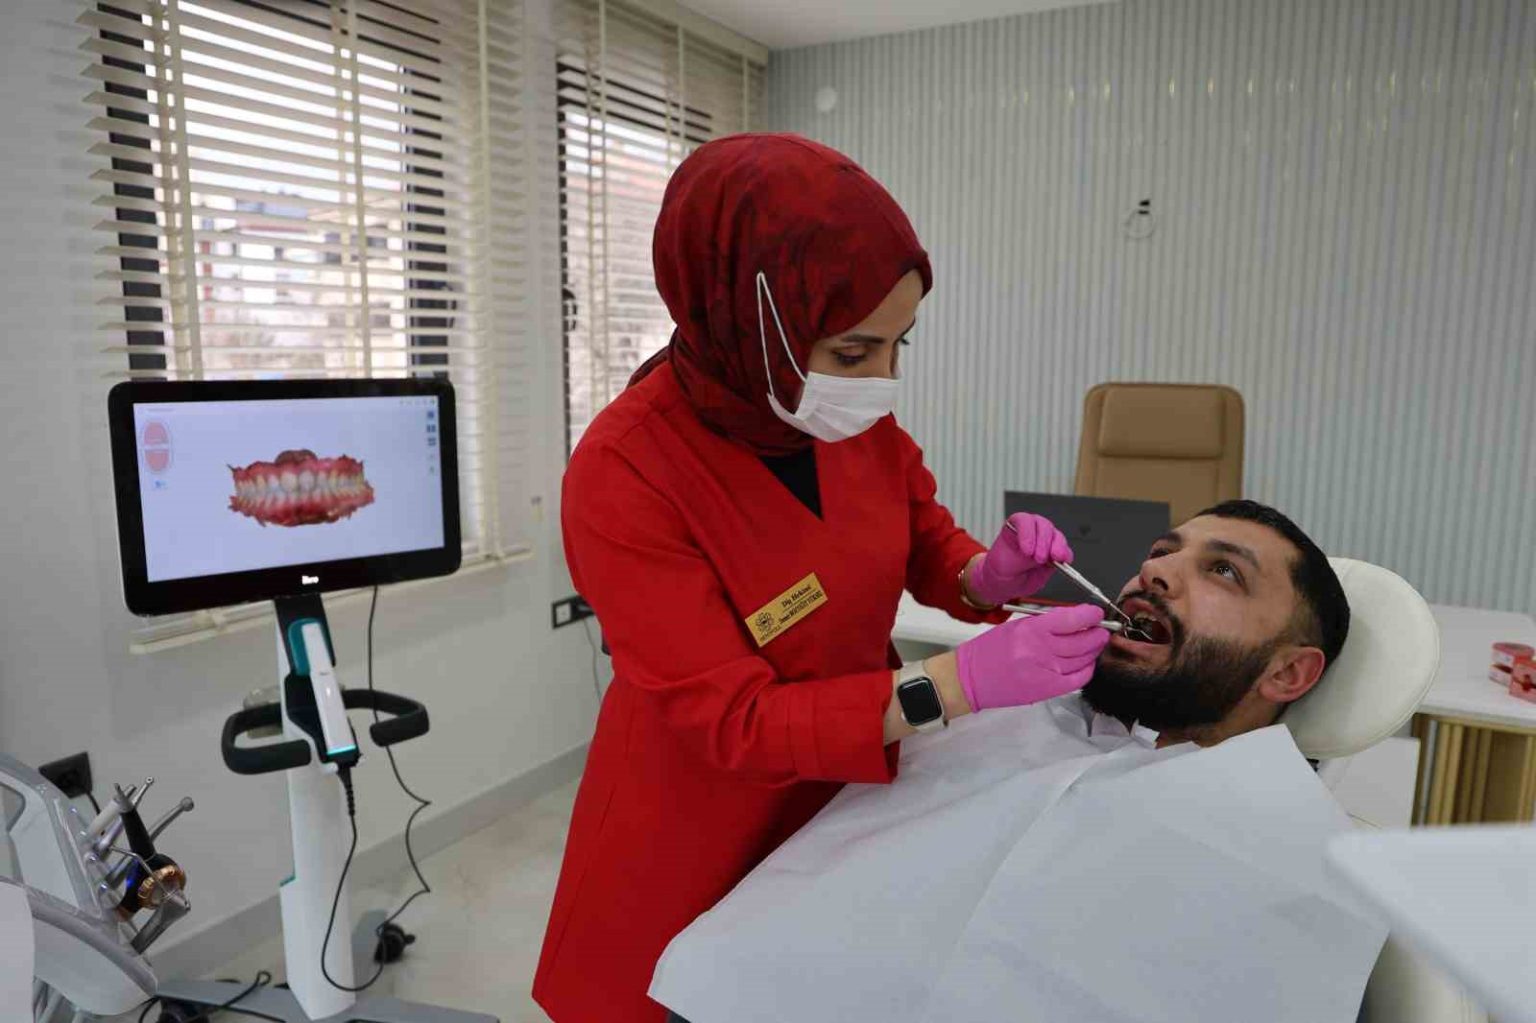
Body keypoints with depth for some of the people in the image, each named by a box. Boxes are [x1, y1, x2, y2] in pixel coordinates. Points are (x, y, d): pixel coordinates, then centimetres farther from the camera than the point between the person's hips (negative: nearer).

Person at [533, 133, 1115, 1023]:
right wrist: (963, 681, -34)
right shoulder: (624, 479, -28)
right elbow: (736, 721, -26)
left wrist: (990, 575, -18)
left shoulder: (857, 413, -12)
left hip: (852, 792, 5)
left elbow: (927, 544, 4)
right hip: (702, 826, -4)